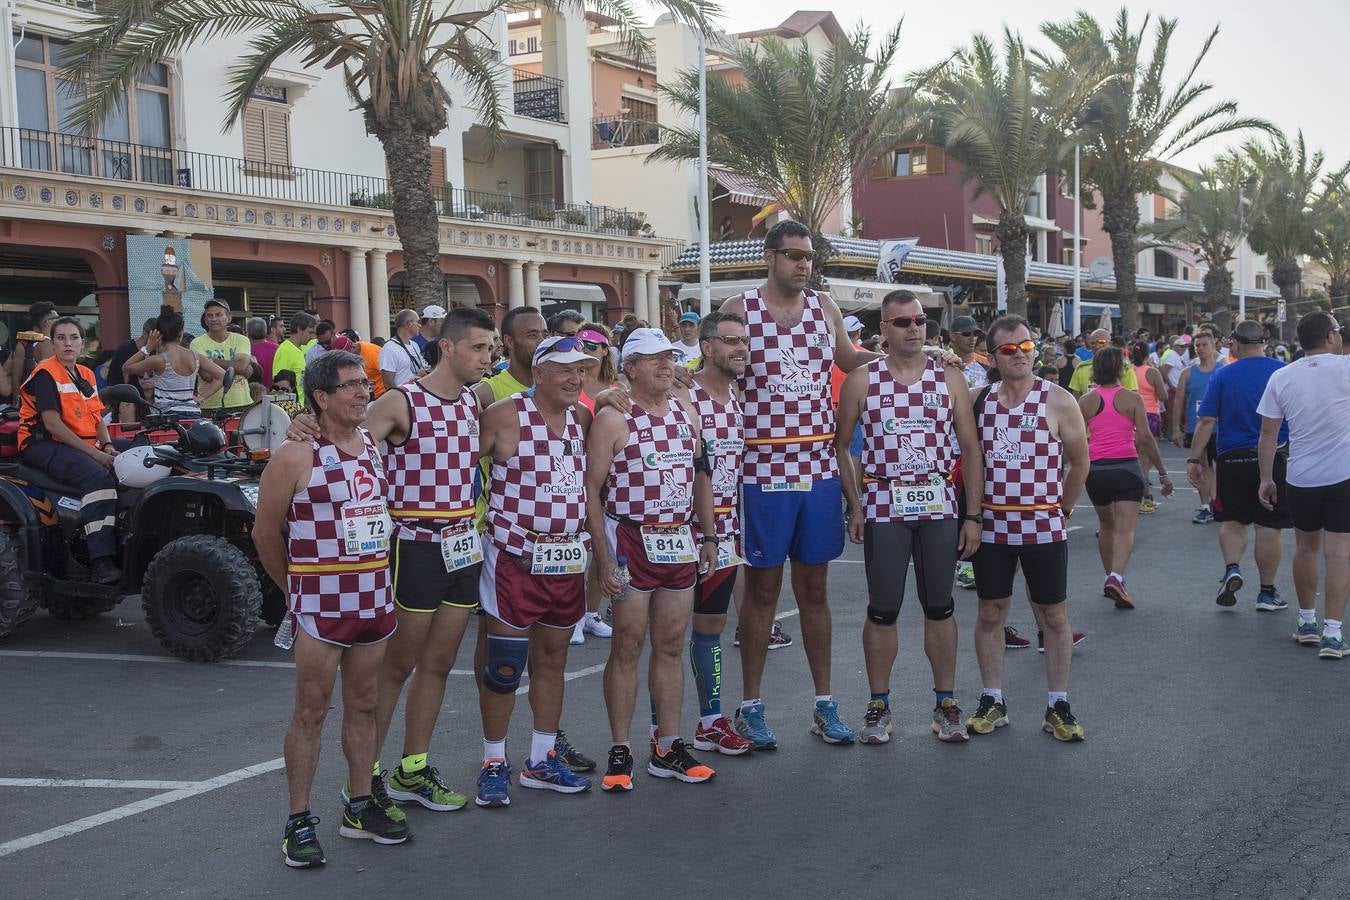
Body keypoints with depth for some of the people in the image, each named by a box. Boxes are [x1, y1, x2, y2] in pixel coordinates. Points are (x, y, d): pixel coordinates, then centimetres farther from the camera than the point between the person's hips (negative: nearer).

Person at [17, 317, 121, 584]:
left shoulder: (86, 375, 18)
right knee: (98, 477, -33)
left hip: (83, 446, 8)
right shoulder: (45, 374, -7)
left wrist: (108, 447, -4)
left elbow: (97, 418, 17)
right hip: (43, 445, -8)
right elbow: (52, 424, -16)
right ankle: (100, 563, -40)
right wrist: (93, 452, -19)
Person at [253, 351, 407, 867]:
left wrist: (377, 575, 12)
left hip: (375, 597, 6)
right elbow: (266, 532, -4)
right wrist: (295, 589, 5)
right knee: (311, 712, 1)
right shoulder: (295, 457, -10)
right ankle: (299, 821, 11)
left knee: (364, 706, 13)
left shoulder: (375, 447, 8)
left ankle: (359, 807, 26)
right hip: (321, 603, -6)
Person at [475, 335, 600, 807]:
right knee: (504, 664, 1)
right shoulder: (505, 415, -10)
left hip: (569, 559, 6)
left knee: (553, 659, 14)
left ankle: (542, 760, 26)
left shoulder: (583, 418, 8)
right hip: (515, 558, -6)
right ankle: (494, 764, 15)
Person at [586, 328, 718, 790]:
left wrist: (709, 536, 14)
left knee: (671, 647, 10)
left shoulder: (686, 413, 11)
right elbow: (591, 490, -10)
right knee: (627, 647, 0)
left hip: (680, 543, 6)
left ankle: (668, 749, 18)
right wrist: (603, 555, -14)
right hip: (631, 541, -5)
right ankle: (620, 752, 10)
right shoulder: (612, 419, -7)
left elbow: (701, 476, 19)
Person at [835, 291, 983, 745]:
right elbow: (839, 444, 5)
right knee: (882, 610, 3)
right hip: (883, 507, -1)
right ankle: (878, 705, 16)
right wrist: (854, 505, -2)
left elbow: (970, 448, 5)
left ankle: (946, 703, 20)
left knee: (940, 607, 8)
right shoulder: (861, 380, 1)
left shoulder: (950, 378, 5)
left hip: (939, 505, 2)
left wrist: (973, 515, 0)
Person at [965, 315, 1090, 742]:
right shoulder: (980, 401, 4)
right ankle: (992, 702, 19)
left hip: (1043, 526, -3)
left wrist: (1061, 508, 6)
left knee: (1054, 616, 5)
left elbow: (1080, 462, 2)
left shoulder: (1058, 401, -5)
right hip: (991, 525, 3)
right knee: (990, 614, 8)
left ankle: (1058, 706, 15)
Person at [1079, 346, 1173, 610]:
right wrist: (1163, 472, 0)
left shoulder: (1086, 400, 4)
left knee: (1106, 525, 21)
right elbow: (1145, 437, -6)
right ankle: (1116, 578, -27)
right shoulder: (1132, 399, -2)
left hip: (1096, 469, 3)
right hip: (1126, 467, -3)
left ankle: (1110, 578, 28)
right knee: (1125, 529, -7)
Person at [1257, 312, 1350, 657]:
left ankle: (1307, 622, 28)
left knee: (1305, 547, 18)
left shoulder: (1281, 377, 0)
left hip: (1301, 479, 3)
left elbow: (1268, 433, 1)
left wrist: (1266, 478, 8)